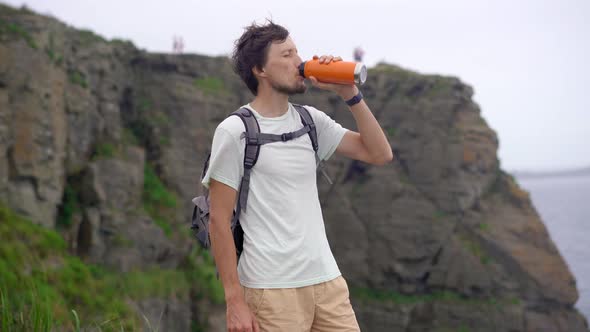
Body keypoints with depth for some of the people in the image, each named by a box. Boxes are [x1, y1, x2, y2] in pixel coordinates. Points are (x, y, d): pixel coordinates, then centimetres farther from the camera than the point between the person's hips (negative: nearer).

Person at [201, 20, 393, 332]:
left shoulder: (311, 120, 9)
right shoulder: (235, 131, -6)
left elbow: (380, 154, 6)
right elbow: (219, 220, -7)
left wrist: (349, 93, -2)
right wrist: (235, 300, -11)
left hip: (328, 280, 5)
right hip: (272, 290, -5)